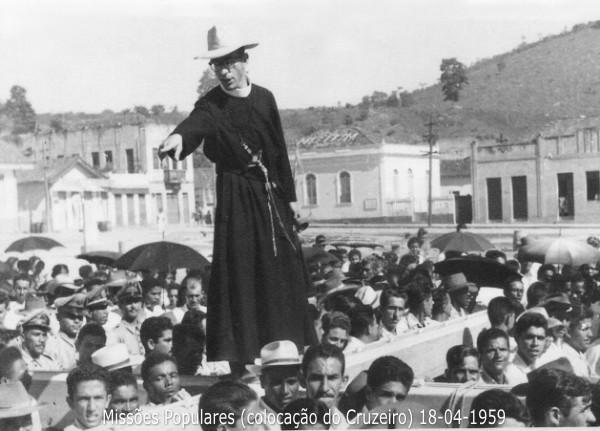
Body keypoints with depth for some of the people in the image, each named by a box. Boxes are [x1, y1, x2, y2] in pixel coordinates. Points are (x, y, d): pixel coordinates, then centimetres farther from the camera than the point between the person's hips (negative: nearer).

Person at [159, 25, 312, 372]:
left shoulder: (264, 98, 6)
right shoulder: (211, 105, -6)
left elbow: (280, 149, 10)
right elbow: (195, 124, -29)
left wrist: (289, 195, 11)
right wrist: (180, 137, -52)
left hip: (271, 192, 4)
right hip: (236, 196, -4)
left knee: (285, 269, 7)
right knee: (238, 269, -8)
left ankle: (292, 345, 22)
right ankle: (237, 353, -1)